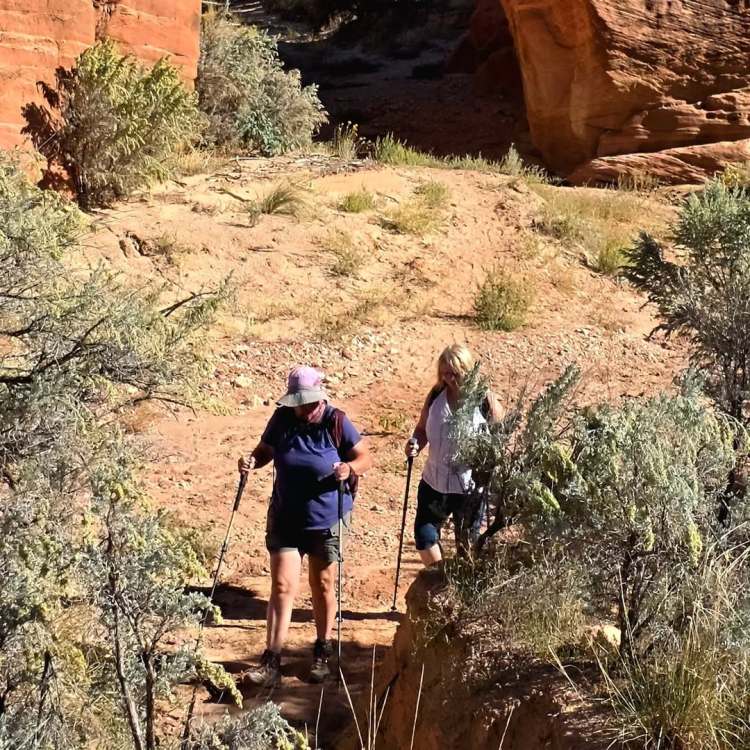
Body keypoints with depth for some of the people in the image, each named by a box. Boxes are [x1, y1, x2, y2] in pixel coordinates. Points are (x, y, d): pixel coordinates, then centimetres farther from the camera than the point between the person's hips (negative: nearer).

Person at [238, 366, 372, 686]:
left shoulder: (336, 422, -14)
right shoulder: (282, 418, -7)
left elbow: (365, 458, -6)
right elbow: (265, 450, 7)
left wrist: (349, 469, -28)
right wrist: (252, 461, -15)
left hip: (327, 520, -1)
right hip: (285, 519, 1)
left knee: (323, 586, 13)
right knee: (282, 586, -3)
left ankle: (323, 651, 31)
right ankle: (271, 661, 0)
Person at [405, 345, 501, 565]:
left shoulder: (485, 400, -13)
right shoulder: (436, 395, -3)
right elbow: (422, 428, 9)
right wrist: (415, 443, -12)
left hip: (470, 487, -3)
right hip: (435, 482, 4)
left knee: (466, 544, 12)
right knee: (424, 535, 8)